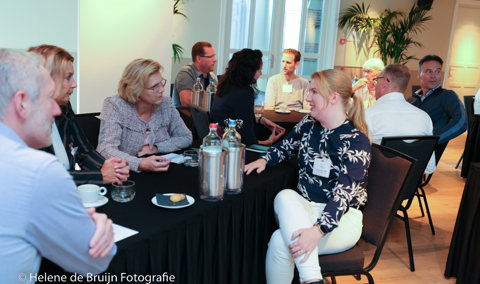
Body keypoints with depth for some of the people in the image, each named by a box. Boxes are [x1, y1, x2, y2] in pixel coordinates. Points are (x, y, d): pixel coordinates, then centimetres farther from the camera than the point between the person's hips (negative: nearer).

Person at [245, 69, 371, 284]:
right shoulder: (308, 124, 7)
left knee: (280, 241, -32)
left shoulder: (356, 141, -13)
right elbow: (285, 147, 25)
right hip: (302, 209, 6)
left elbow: (343, 192, -23)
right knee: (285, 197, -33)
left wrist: (318, 230, -37)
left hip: (340, 218, -6)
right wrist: (264, 160, 2)